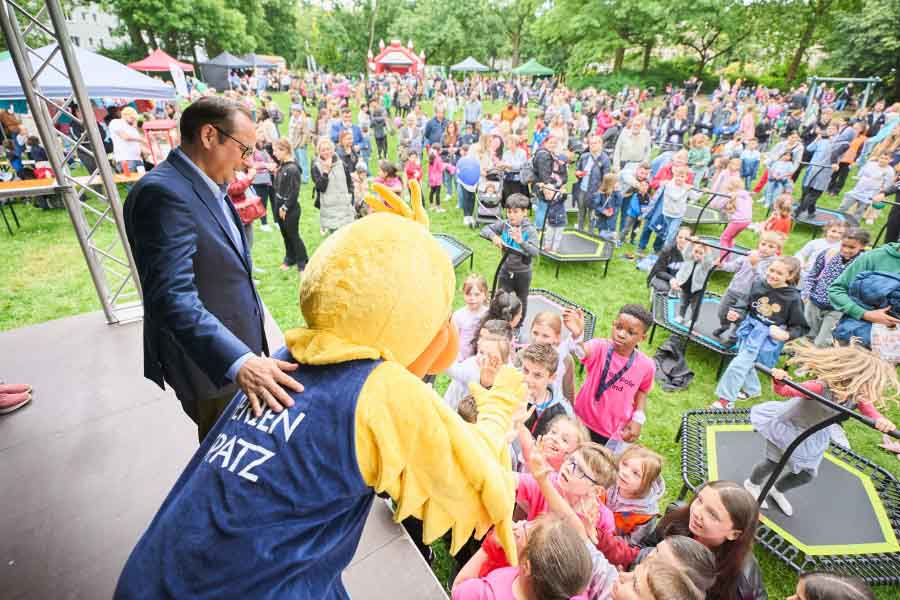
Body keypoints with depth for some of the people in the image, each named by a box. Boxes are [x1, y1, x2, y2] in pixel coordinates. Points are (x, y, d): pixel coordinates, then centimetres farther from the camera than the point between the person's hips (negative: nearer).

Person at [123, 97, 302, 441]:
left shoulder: (209, 187, 6)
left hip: (238, 346, 9)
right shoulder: (164, 193, -23)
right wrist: (239, 361, -42)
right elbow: (173, 297, -32)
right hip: (211, 361, -8)